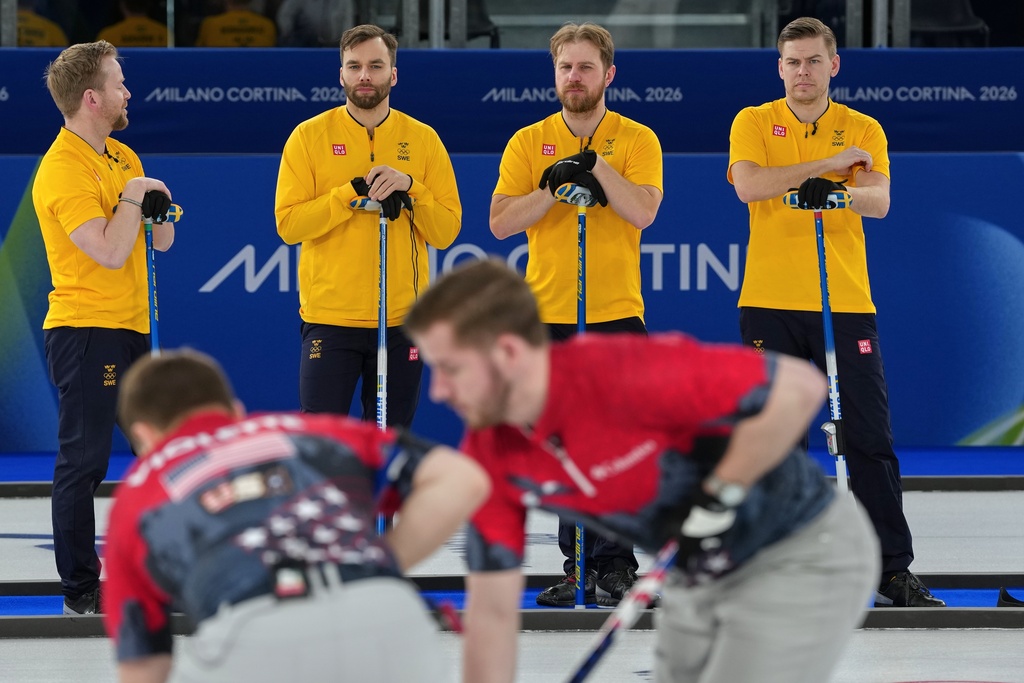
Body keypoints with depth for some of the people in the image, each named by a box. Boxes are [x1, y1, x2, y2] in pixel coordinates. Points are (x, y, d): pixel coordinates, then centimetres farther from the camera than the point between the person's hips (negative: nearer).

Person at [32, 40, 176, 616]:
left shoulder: (123, 157, 13)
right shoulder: (64, 170, -16)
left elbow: (162, 241, 17)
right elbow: (110, 252, -24)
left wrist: (158, 205, -3)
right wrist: (133, 195, -12)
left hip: (133, 329, 9)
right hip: (86, 333, -9)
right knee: (84, 461, -4)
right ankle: (81, 591, 0)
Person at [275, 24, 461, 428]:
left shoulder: (423, 139, 6)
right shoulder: (309, 137, 2)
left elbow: (446, 231, 4)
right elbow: (288, 223, -6)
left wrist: (409, 189, -13)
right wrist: (353, 192, -16)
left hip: (402, 319, 2)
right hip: (330, 316, -2)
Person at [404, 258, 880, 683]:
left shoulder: (620, 374, -32)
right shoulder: (488, 457, -7)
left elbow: (798, 388, -32)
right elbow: (492, 610, -2)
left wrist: (718, 498, -24)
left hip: (805, 557, -8)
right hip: (702, 575, 8)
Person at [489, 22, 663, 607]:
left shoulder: (637, 140, 3)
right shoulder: (529, 143, 8)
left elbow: (643, 211, -11)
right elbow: (501, 222, -1)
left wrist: (595, 164, -15)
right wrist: (554, 187, -14)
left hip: (618, 316, -2)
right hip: (550, 316, 2)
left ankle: (616, 565, -3)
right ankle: (578, 565, 10)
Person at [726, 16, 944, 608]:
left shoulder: (864, 131, 8)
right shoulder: (754, 124, 6)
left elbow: (879, 200, -7)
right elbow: (749, 185, -12)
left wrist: (837, 191, -29)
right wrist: (828, 163, -12)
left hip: (847, 304, 1)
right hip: (771, 305, -1)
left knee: (870, 437, -1)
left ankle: (894, 568, 3)